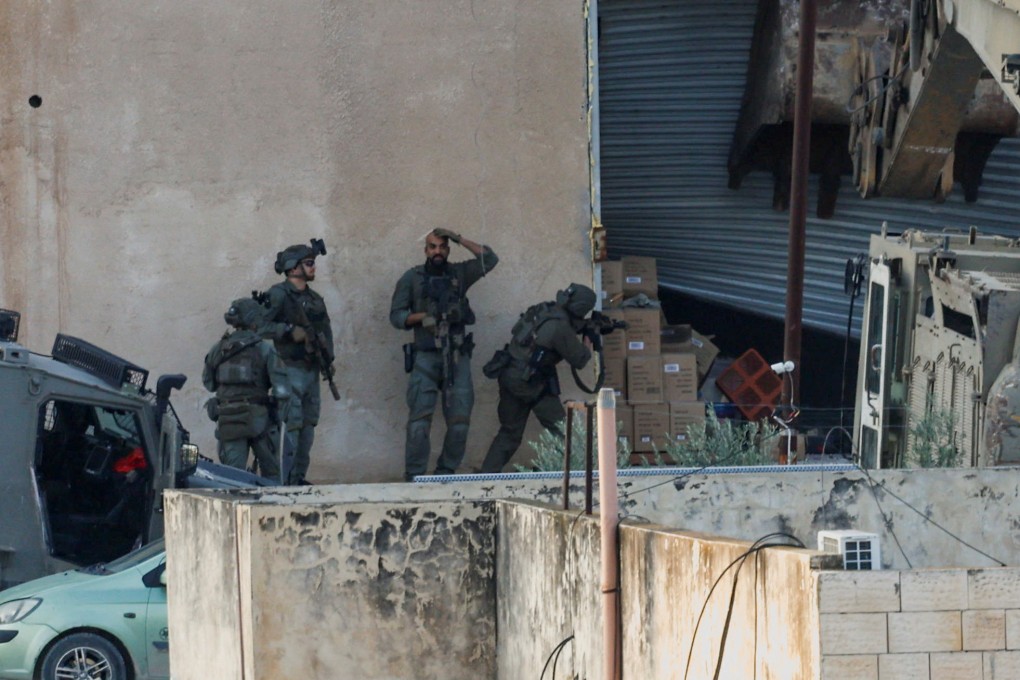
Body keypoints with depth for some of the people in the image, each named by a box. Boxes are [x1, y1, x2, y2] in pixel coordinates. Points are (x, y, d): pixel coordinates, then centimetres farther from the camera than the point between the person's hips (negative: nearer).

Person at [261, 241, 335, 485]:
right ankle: (284, 480, -11)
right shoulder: (278, 295, -9)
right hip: (290, 370, -8)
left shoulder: (315, 299, 16)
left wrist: (328, 359, 12)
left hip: (311, 371, 8)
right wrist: (290, 331, -24)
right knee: (289, 427, -12)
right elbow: (262, 326, -19)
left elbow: (326, 330, 23)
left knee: (308, 426, 10)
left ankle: (298, 478, 17)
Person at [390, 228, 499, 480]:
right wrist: (423, 316, -13)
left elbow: (490, 259, 3)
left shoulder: (459, 274, 11)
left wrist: (459, 239, -1)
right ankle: (414, 476, -9)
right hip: (426, 358, -3)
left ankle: (446, 472, 11)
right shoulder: (412, 278, 6)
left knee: (460, 421, 0)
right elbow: (396, 315, 5)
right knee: (419, 420, -11)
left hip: (457, 358, 3)